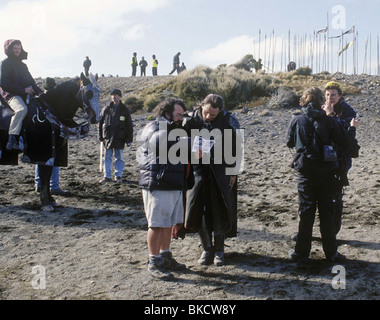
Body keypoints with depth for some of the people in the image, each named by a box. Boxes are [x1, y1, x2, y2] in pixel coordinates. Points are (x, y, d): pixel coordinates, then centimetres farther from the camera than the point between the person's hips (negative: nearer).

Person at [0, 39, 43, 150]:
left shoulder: (22, 65, 22)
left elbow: (31, 81, 24)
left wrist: (39, 92, 4)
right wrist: (23, 90, -15)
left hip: (25, 95, 8)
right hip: (11, 95, -8)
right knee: (22, 109, -36)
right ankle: (12, 140, -36)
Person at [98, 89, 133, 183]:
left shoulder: (124, 110, 4)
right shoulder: (106, 109, 7)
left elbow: (129, 125, 5)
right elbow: (100, 123, 12)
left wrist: (129, 139, 0)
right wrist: (100, 137, 8)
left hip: (120, 138, -1)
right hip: (108, 137, 1)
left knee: (119, 158, 3)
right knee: (107, 157, 3)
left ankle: (118, 176, 14)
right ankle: (107, 176, 10)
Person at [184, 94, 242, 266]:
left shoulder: (229, 121, -7)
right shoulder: (191, 120, -4)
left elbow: (236, 148, 1)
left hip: (221, 171, -1)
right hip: (198, 170, 1)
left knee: (220, 210, 2)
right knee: (199, 209, -1)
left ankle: (219, 250, 17)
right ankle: (207, 248, 15)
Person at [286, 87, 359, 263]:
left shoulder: (296, 121, -4)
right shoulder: (328, 121, -7)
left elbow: (289, 143, 10)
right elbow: (343, 143, -2)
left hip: (305, 173, 0)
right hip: (326, 173, 0)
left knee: (306, 211, 8)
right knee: (327, 212, 10)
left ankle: (301, 252, 13)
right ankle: (331, 252, 18)